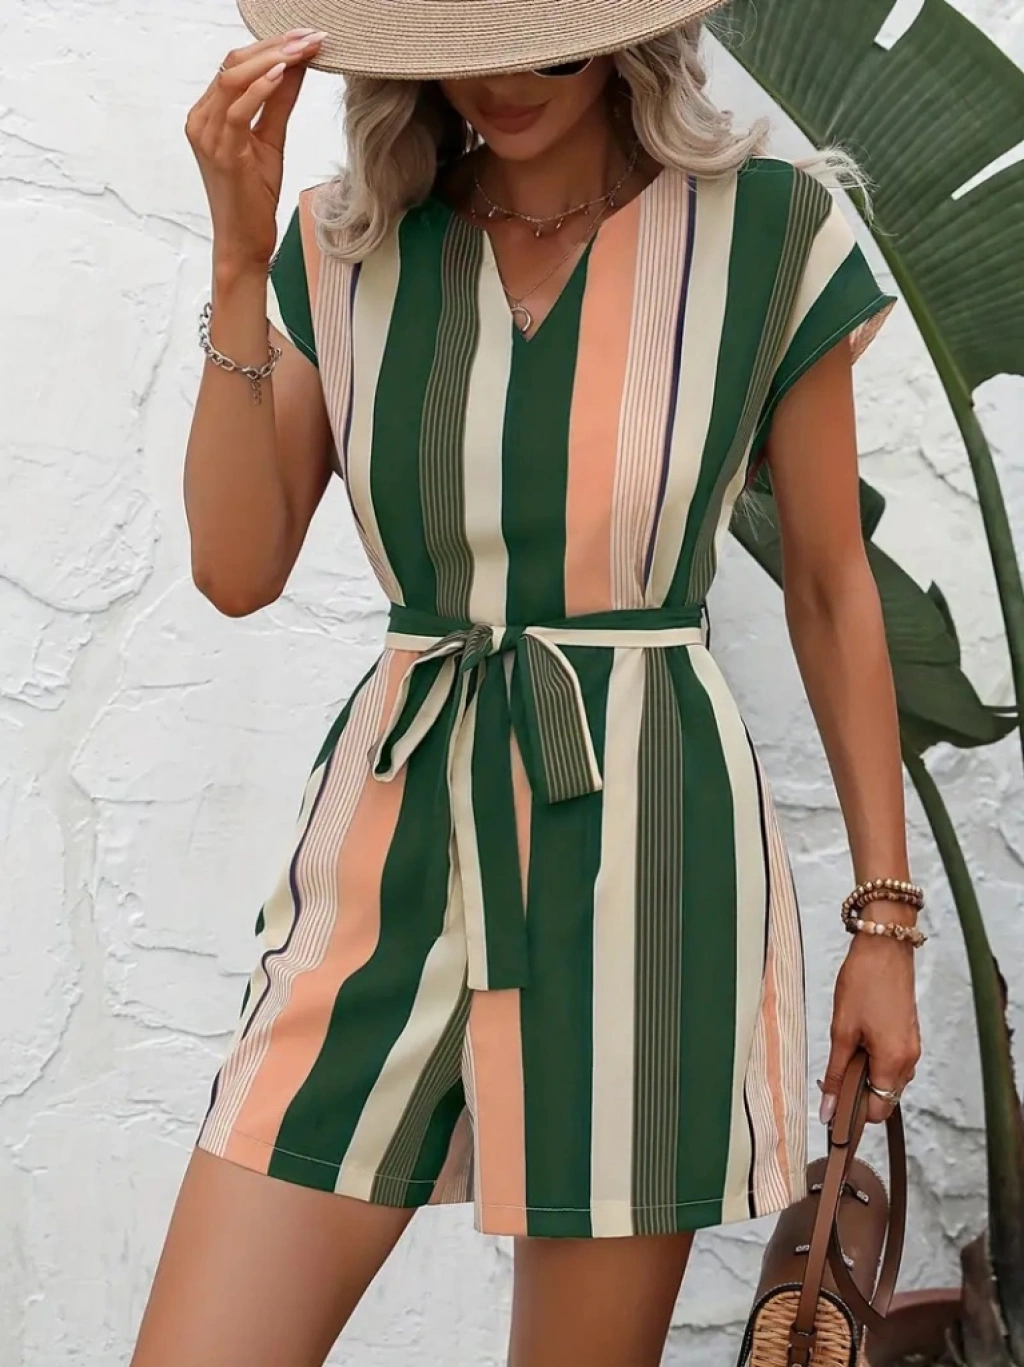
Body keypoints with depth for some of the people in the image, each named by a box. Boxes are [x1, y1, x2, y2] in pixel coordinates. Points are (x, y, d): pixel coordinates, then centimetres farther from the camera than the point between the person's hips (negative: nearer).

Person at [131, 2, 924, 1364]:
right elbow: (239, 571, -2)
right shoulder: (348, 247, 4)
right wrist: (240, 258, -9)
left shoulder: (771, 231, -3)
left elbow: (831, 588, 3)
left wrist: (888, 917, 4)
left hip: (644, 842, -2)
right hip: (393, 839, 3)